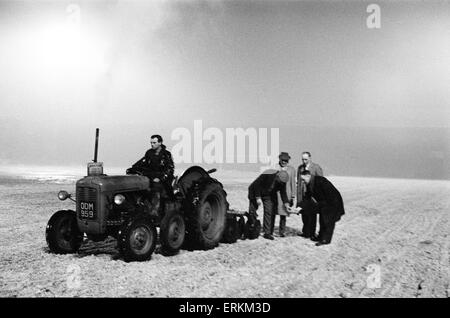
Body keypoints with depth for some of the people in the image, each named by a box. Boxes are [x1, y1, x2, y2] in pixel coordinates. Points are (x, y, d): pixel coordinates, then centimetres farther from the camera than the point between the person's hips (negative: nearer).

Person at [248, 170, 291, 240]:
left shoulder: (282, 182, -16)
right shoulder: (267, 175, -33)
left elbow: (283, 193, -4)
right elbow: (256, 184, -25)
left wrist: (286, 203, -15)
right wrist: (258, 197, -24)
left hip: (269, 196, 4)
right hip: (256, 193, -4)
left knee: (270, 213, -8)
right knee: (252, 212, -1)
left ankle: (268, 233, -3)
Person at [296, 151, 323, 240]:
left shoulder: (316, 168, -4)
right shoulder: (300, 168, 12)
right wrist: (298, 195, 11)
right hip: (302, 195, 4)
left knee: (312, 215, 1)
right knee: (304, 214, 6)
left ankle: (312, 234, 10)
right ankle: (305, 232, 18)